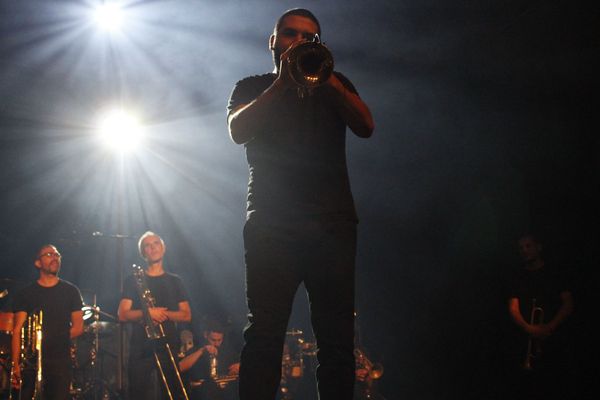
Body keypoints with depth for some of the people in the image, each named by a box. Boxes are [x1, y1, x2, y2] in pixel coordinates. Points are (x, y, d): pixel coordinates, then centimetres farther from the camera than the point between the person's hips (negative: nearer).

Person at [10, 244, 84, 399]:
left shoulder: (70, 291, 10)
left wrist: (54, 339, -5)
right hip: (31, 360, -1)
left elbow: (78, 328, 10)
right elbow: (18, 330, 0)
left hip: (61, 360, 1)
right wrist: (15, 365, -10)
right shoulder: (26, 293, 7)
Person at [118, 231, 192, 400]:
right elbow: (123, 315, 0)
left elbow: (186, 315, 7)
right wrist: (147, 312, -16)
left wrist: (163, 314, -10)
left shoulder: (174, 281, 14)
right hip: (141, 348, -2)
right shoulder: (133, 280, 7)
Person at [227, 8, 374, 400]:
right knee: (265, 331, -8)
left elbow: (365, 126, 3)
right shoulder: (253, 87, 18)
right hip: (272, 224, -1)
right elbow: (238, 130, -2)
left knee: (337, 334, -4)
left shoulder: (335, 85, 21)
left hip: (332, 223, 1)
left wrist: (327, 78, -9)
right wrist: (281, 83, -8)